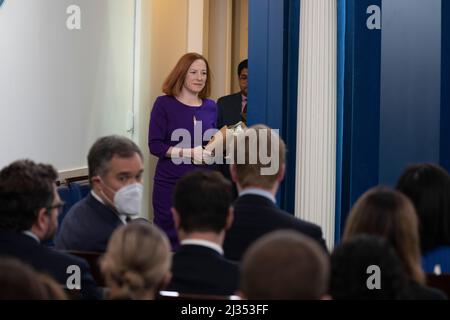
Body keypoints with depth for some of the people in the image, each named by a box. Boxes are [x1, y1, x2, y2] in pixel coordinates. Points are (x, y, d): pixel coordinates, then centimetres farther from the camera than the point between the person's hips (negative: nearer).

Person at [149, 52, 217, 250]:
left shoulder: (210, 107, 10)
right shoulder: (164, 104, -3)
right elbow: (155, 145, -8)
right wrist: (189, 153, -19)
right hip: (169, 184, -3)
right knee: (169, 239, 0)